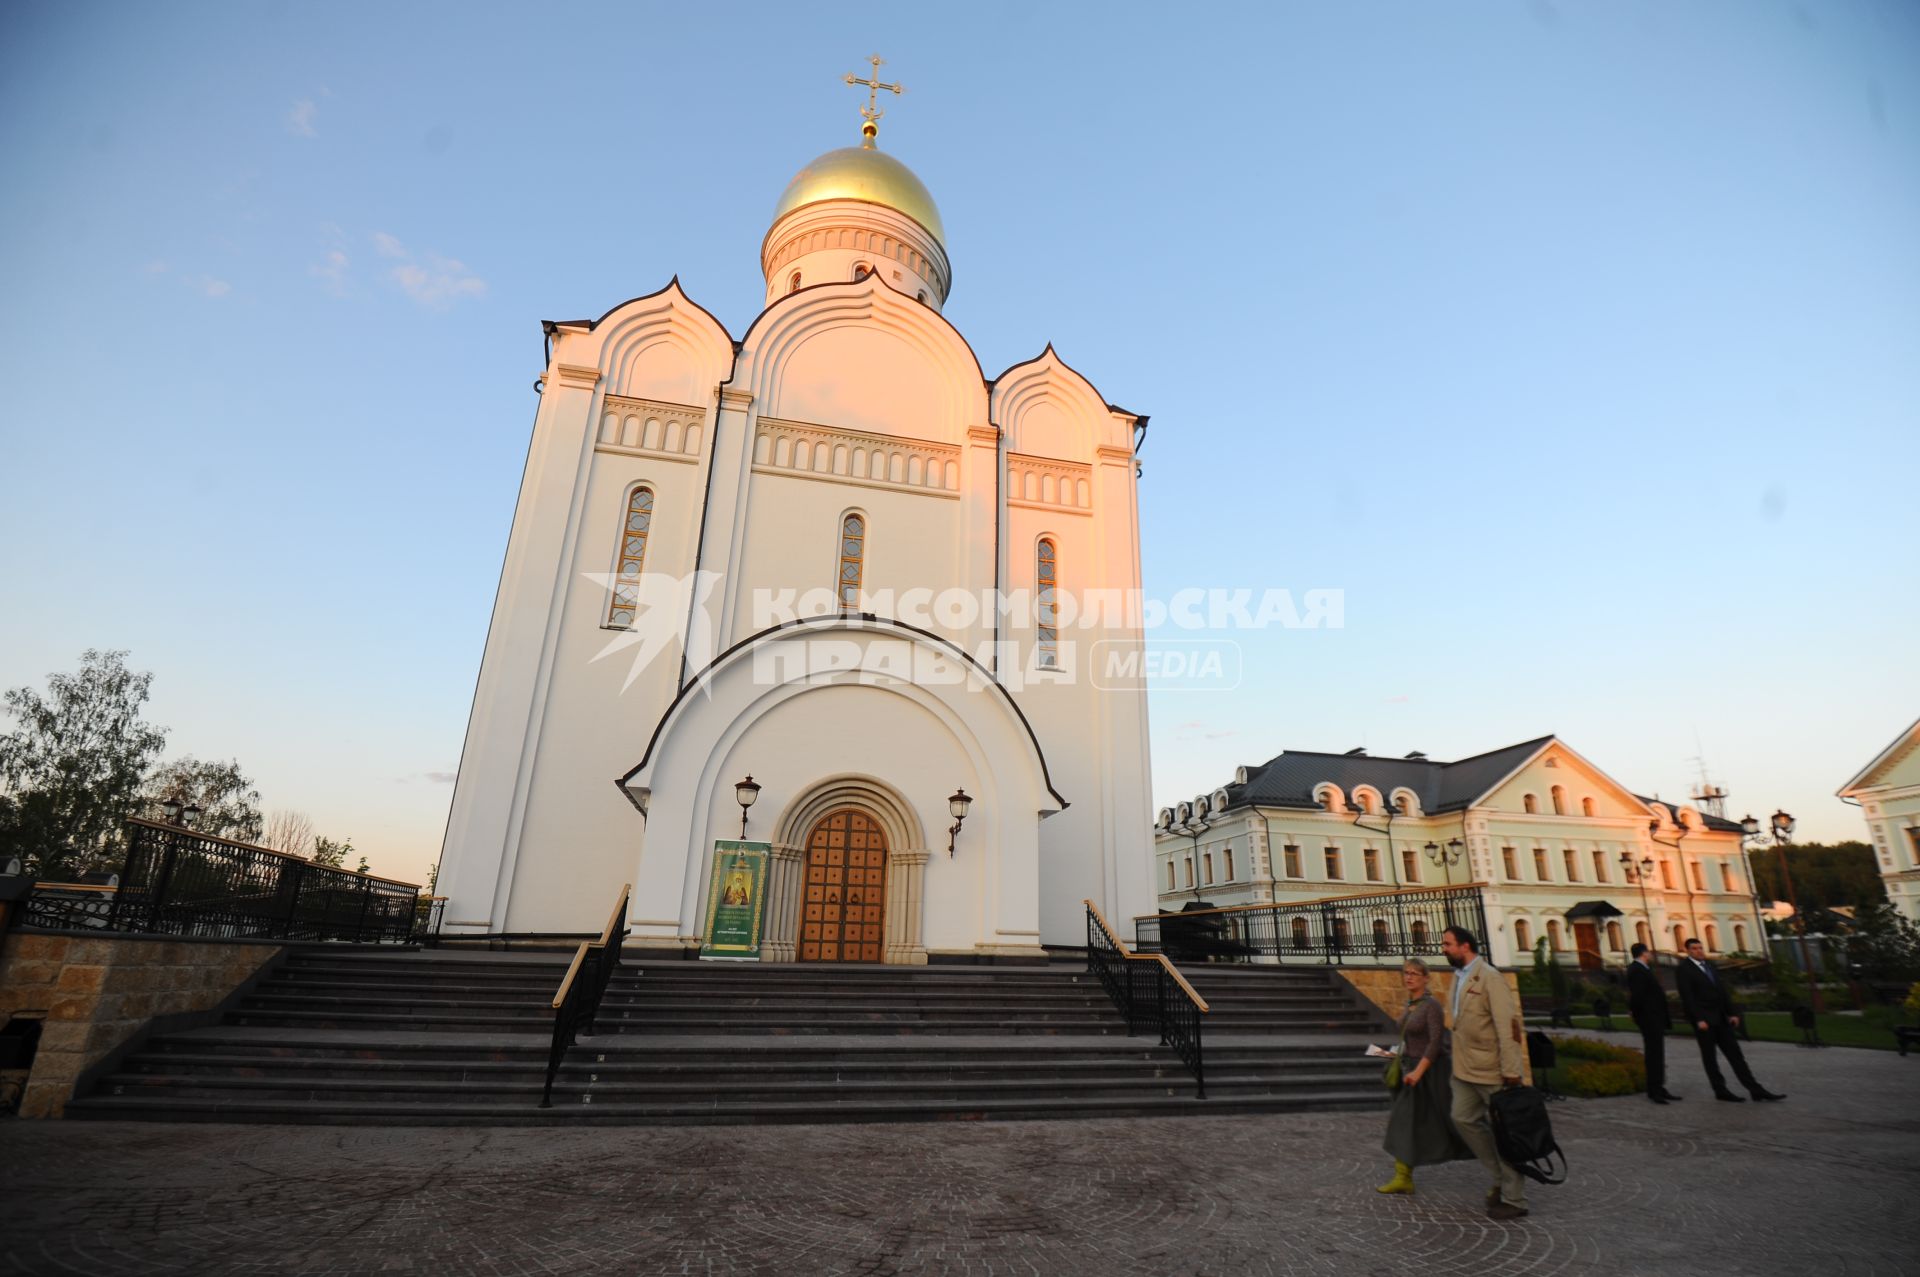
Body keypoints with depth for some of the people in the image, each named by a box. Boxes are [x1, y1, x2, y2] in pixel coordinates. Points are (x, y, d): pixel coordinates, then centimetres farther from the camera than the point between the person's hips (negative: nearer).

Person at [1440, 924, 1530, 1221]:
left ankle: (1513, 1199, 17)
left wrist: (1511, 1071, -21)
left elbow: (1507, 1024, -20)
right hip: (1466, 1068, 8)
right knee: (1464, 1119, 11)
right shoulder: (1458, 977, 9)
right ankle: (1501, 1177, 27)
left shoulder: (1489, 978, -17)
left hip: (1492, 1069, -8)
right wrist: (1459, 1061, 15)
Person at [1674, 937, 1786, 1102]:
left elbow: (1722, 990, 14)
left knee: (1734, 1053, 7)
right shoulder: (1684, 970, -10)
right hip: (1703, 1019, -7)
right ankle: (1721, 1091, 10)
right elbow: (1688, 997, -15)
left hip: (1720, 1018, 7)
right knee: (1709, 1056, 3)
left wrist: (1732, 1012, 6)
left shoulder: (1709, 965, 12)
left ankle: (1755, 1089, 9)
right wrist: (1699, 1019, -19)